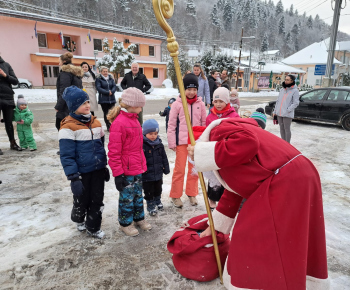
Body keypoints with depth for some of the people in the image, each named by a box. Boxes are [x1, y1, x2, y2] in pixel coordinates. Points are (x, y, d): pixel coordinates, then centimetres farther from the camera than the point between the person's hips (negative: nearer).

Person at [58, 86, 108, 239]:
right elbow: (66, 156, -17)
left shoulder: (95, 122, 5)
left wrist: (104, 166, 15)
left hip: (98, 170, 5)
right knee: (82, 200, 15)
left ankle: (93, 227, 31)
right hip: (82, 172, -5)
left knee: (97, 199, 11)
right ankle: (78, 220, 46)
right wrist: (73, 177, -20)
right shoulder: (68, 127, -15)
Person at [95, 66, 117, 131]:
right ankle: (108, 127, 8)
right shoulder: (98, 79, 0)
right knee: (106, 113, 1)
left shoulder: (111, 78, 13)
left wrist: (111, 92, -15)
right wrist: (108, 92, -16)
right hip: (103, 99, -3)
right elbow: (98, 88, -10)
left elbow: (114, 86, 6)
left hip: (112, 98, 3)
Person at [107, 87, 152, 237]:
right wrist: (118, 174, -18)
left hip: (138, 168, 9)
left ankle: (139, 218, 39)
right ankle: (125, 223, 29)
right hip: (126, 170, -9)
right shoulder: (119, 123, -21)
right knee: (127, 197, 9)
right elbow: (114, 152, -21)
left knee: (138, 194, 21)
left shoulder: (134, 119, 9)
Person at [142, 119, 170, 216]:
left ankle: (157, 201, 45)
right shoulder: (142, 145, -18)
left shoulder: (159, 144, 0)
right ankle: (150, 205, 27)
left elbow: (164, 157, 9)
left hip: (158, 173, 5)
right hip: (147, 175, -5)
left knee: (158, 189, 23)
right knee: (148, 191, 9)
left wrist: (166, 168, 12)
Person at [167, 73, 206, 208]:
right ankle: (176, 195, 19)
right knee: (180, 168, 4)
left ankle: (192, 193, 29)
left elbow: (204, 123, 9)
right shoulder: (177, 104, -5)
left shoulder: (200, 104, 3)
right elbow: (171, 125, -3)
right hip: (181, 141, -3)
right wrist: (172, 143, -6)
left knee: (194, 169, 13)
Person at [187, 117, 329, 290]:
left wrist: (202, 153, -14)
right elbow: (233, 191, 27)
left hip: (284, 182, -11)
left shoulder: (218, 131, -3)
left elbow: (248, 142, -26)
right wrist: (214, 226, 33)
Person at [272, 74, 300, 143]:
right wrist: (274, 111, 13)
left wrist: (287, 110, -18)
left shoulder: (295, 91, -4)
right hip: (279, 113, 6)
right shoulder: (282, 90, 16)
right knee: (281, 128, 12)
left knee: (287, 129, -2)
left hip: (287, 114, -6)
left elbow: (295, 103, -9)